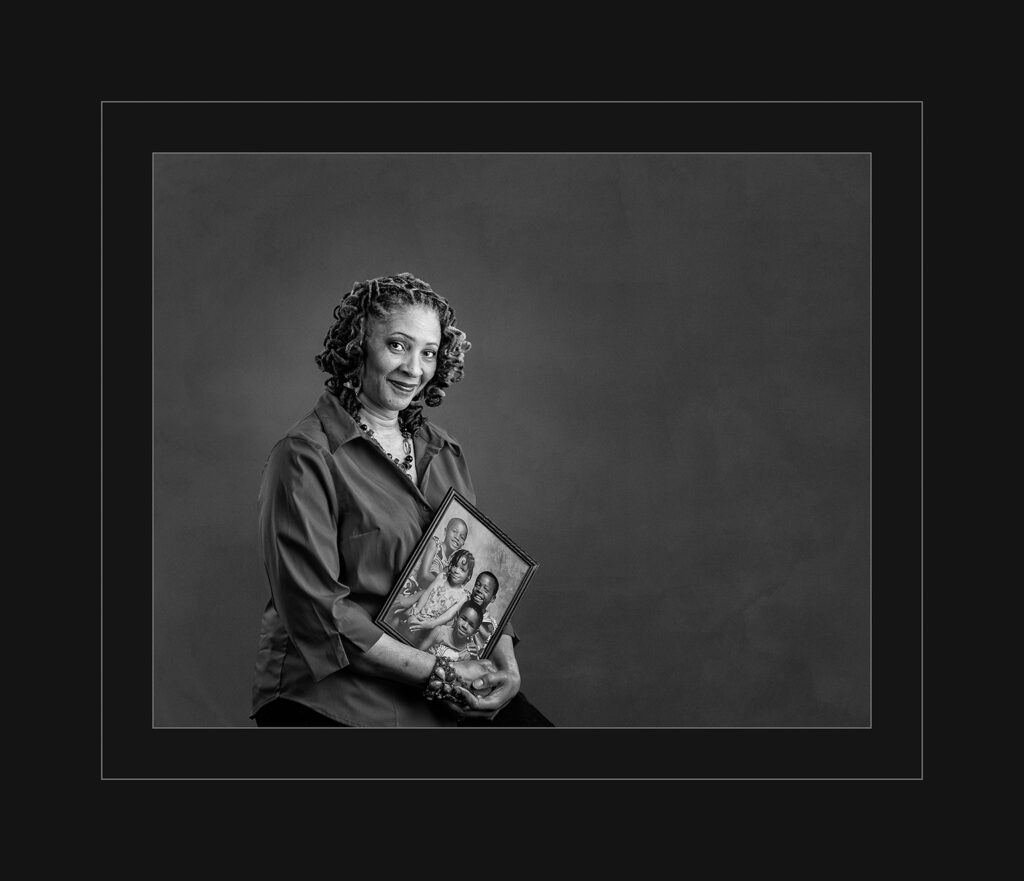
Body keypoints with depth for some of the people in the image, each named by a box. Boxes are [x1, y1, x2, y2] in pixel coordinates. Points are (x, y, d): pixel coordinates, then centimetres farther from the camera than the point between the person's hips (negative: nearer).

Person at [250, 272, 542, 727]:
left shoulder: (443, 451, 13)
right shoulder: (304, 456, -8)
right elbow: (314, 607, -14)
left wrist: (504, 660, -2)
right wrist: (435, 672, -14)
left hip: (452, 685, 6)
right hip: (333, 695, -5)